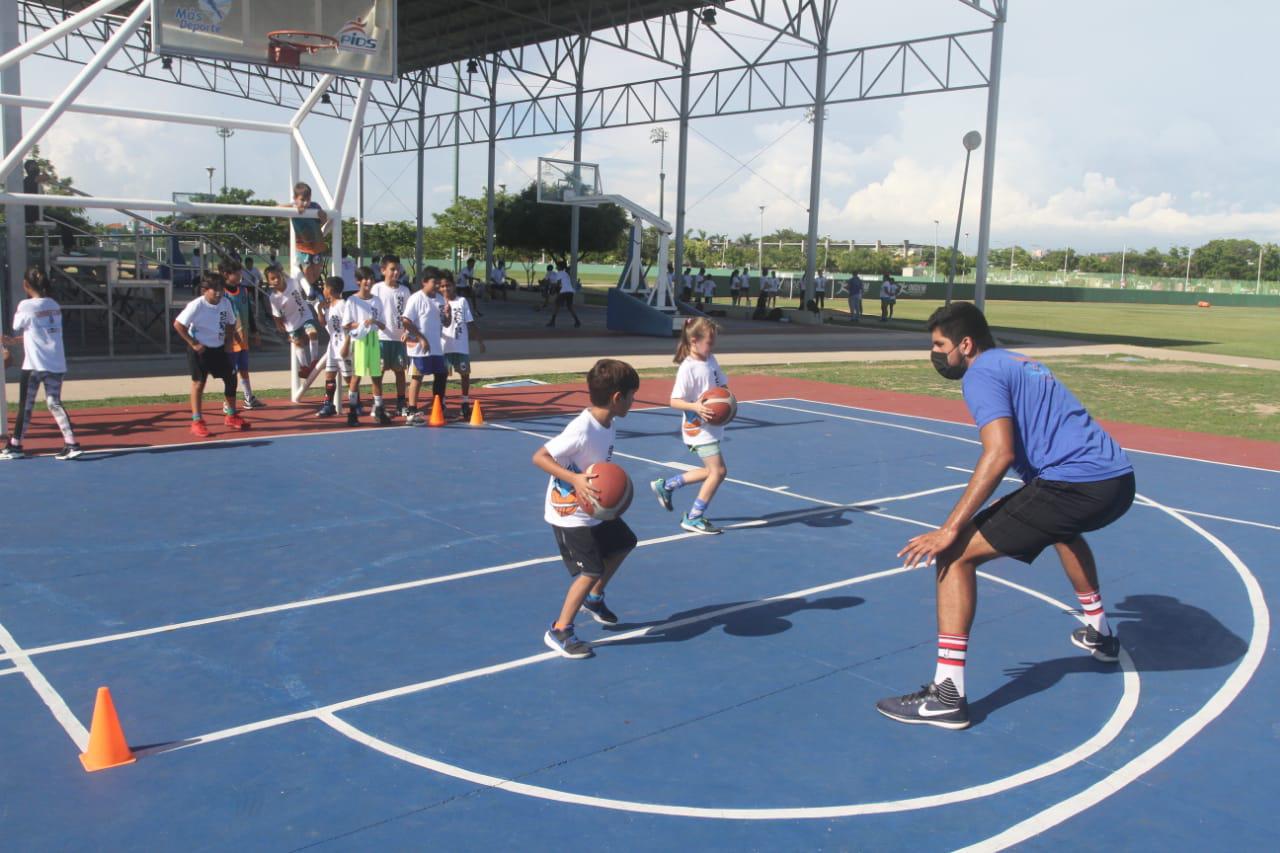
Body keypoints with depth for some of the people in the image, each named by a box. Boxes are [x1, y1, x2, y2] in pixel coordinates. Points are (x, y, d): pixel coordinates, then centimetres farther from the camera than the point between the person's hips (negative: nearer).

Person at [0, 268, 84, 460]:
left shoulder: (26, 305, -9)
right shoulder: (54, 305, 8)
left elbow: (17, 330, 4)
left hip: (34, 365, -5)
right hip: (57, 365, 5)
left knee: (25, 406, 6)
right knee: (54, 403, 6)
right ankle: (71, 443, -7)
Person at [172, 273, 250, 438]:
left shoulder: (226, 302, -5)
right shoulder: (196, 305, -21)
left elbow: (230, 324, 12)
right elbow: (178, 324, -17)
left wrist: (228, 341, 1)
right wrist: (193, 344, -17)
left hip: (218, 348, 6)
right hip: (200, 349, -6)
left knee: (231, 378, 8)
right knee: (199, 382, -1)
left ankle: (230, 416, 24)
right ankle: (197, 422, 7)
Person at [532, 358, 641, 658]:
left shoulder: (608, 426, -3)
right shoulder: (581, 431, -30)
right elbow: (539, 457, -29)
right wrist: (575, 480, -39)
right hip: (569, 514, -10)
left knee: (623, 543, 25)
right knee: (591, 571, -11)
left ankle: (593, 599, 43)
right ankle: (559, 631, 5)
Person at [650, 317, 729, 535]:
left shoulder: (711, 361, 5)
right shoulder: (688, 368, -19)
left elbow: (722, 385, 15)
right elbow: (674, 401, -19)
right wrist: (695, 407, -34)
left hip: (712, 426, 9)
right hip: (698, 429, -9)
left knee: (711, 471, 17)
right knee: (718, 471, -8)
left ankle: (665, 485, 31)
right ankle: (693, 518, 5)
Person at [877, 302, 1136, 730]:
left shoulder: (981, 373, -3)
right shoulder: (1020, 363, 25)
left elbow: (999, 453, -18)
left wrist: (950, 529, -18)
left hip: (1075, 484, -10)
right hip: (1120, 480, 10)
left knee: (956, 553, -8)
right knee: (1062, 528, 43)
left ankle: (948, 693, -11)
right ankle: (1099, 633, 58)